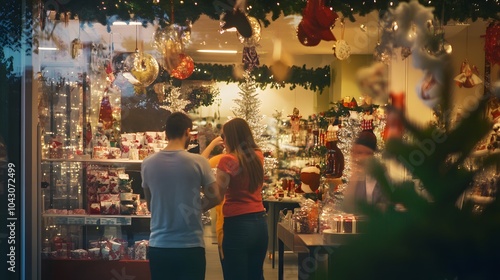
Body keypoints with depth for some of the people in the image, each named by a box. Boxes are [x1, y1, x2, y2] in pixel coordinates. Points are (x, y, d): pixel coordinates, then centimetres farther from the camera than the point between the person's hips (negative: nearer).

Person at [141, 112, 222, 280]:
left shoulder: (147, 164, -1)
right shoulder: (198, 162, -10)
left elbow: (150, 204, 8)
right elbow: (215, 197, -4)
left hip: (158, 246, 3)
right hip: (191, 246, -3)